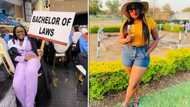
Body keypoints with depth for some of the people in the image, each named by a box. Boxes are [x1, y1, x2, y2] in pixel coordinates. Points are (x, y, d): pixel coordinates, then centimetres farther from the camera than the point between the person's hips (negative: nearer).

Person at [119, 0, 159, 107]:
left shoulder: (149, 21, -11)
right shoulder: (126, 23, -5)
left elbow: (156, 39, 1)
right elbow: (120, 40, 6)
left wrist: (147, 53, -9)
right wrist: (126, 40, -18)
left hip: (142, 55, -2)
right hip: (127, 53, 3)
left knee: (132, 84, -3)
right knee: (134, 79, 20)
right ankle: (136, 96, 47)